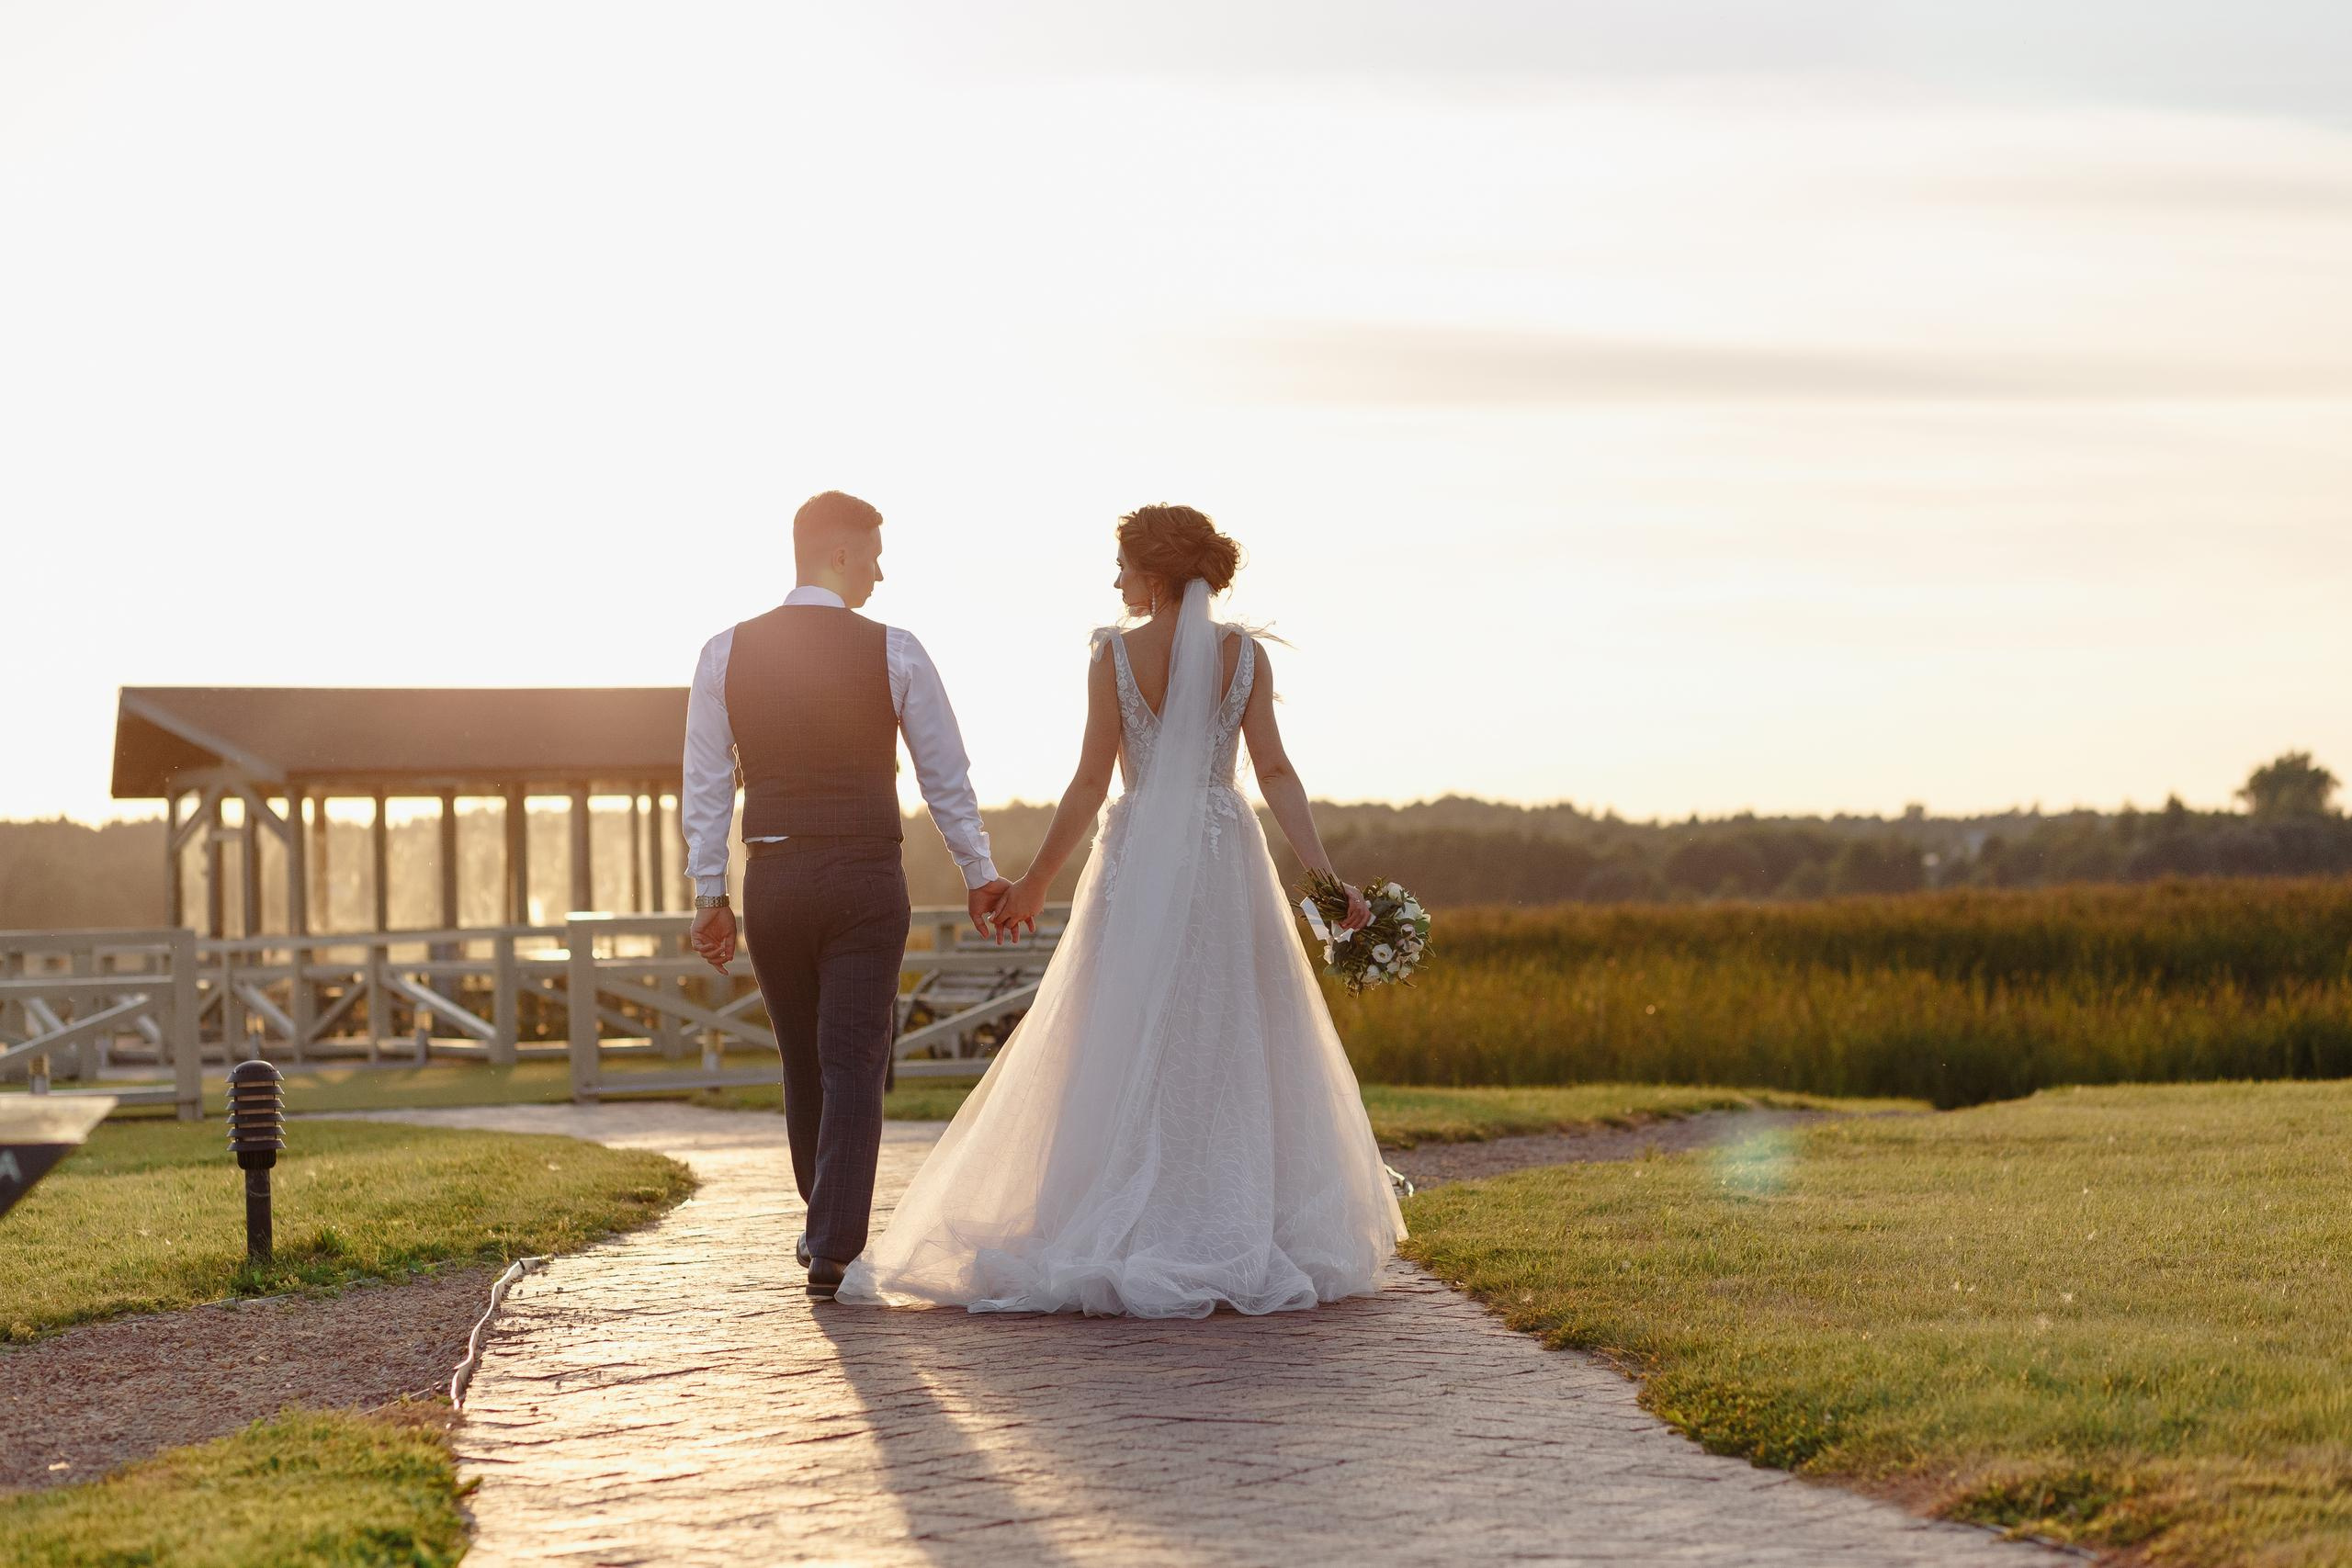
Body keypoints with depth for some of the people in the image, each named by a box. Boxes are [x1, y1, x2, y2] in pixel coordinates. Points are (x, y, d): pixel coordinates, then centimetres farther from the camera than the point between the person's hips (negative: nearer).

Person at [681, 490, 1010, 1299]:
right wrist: (980, 875, 13)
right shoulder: (893, 652, -5)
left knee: (804, 1063, 18)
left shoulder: (725, 653, 1)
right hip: (866, 875, -3)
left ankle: (826, 1226, 33)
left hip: (772, 879, 3)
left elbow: (705, 788, 3)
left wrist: (709, 895, 10)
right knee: (853, 1064, 1)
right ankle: (835, 1247, -6)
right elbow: (947, 777, 2)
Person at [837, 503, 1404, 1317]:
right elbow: (1275, 772, -5)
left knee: (1127, 1057, 3)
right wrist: (1322, 876, -6)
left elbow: (1091, 782, -5)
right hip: (1227, 862, 2)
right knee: (1232, 1056, 7)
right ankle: (1238, 1243, 5)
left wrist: (1035, 880, 2)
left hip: (1138, 864, -2)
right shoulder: (1245, 654, 2)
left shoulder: (1115, 654, -5)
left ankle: (1122, 1242, 1)